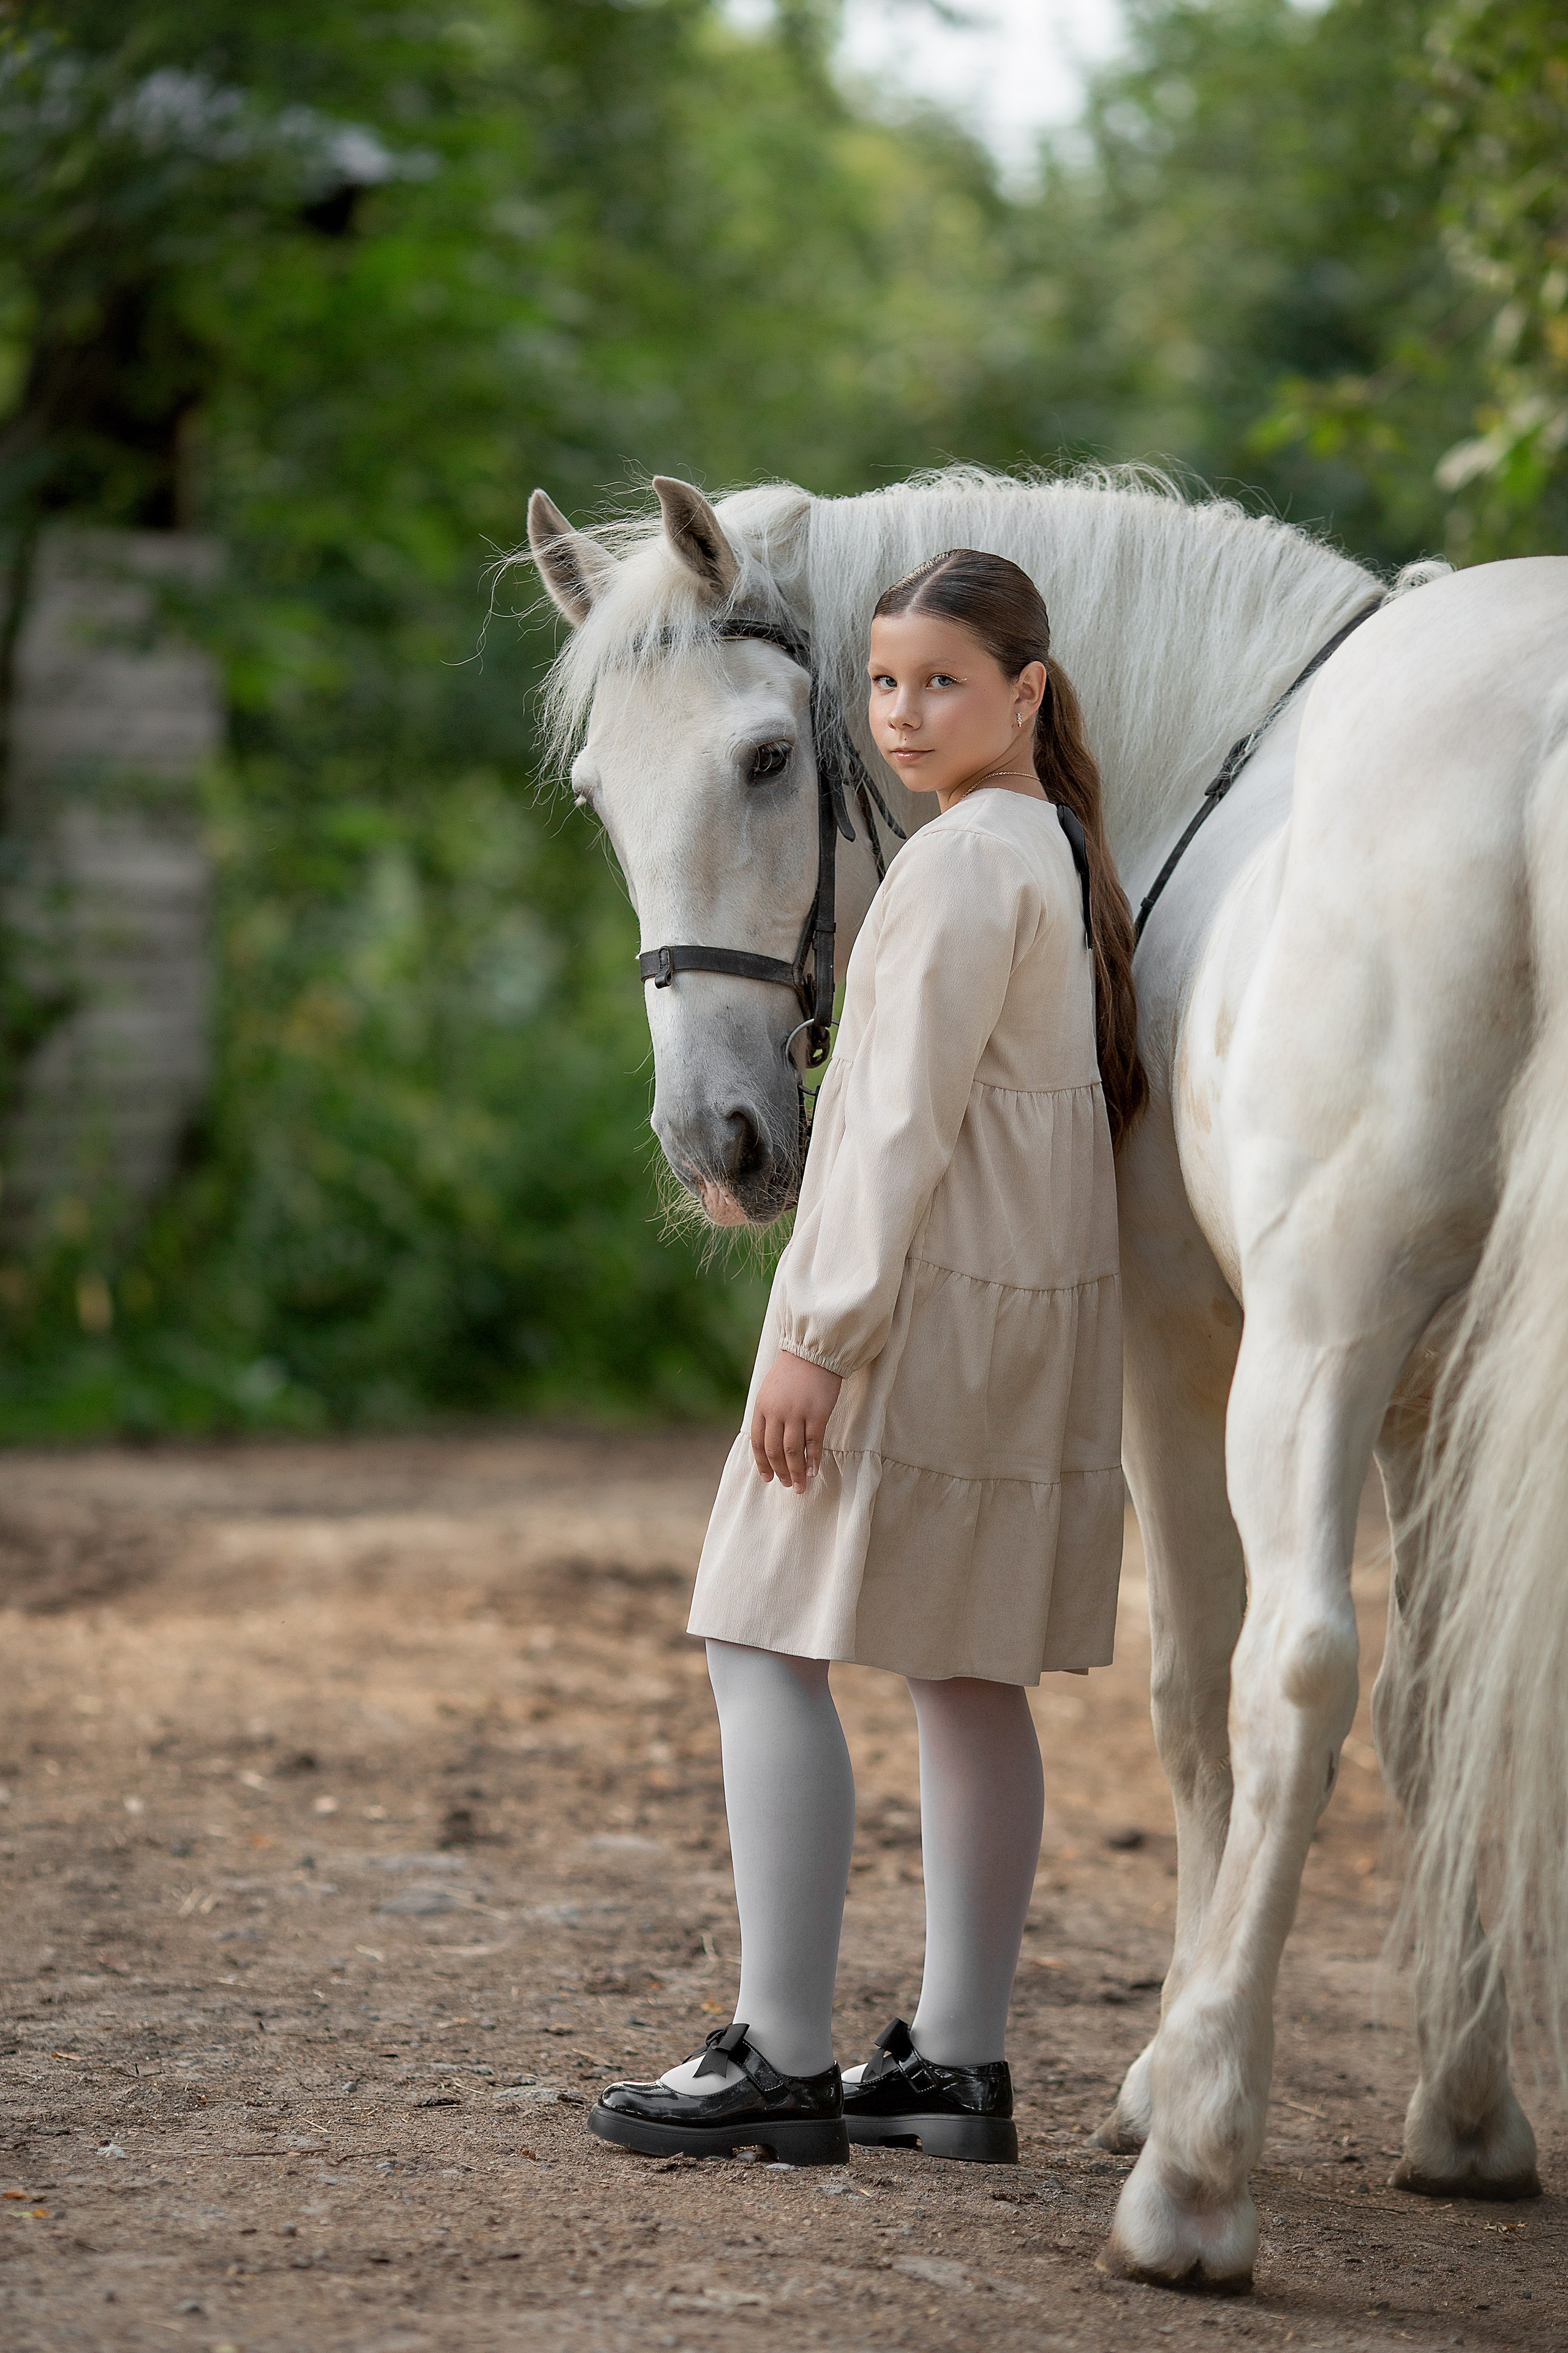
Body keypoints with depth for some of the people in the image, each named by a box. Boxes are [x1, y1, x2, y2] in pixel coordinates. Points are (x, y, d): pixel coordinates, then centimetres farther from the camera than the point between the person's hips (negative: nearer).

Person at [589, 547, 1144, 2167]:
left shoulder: (965, 860, -14)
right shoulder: (1067, 851, 14)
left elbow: (909, 1121, -19)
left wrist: (817, 1335, -19)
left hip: (921, 1290, -10)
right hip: (1037, 1302, 10)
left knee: (767, 1643, -6)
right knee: (966, 1672, 11)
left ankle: (784, 2062, -9)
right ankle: (958, 2063, 14)